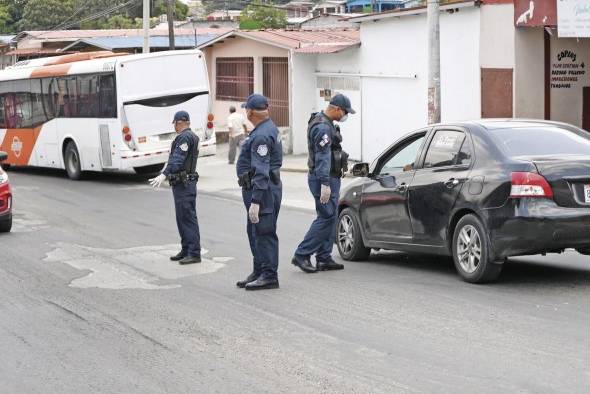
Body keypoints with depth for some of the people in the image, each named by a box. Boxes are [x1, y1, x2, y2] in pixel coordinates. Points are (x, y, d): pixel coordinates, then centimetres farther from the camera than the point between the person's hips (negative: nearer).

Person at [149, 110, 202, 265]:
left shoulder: (185, 137, -14)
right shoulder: (191, 136, 19)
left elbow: (177, 160, -27)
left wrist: (164, 175, -36)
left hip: (184, 184, -10)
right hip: (183, 183, 10)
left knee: (188, 218, -11)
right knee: (182, 218, 14)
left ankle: (194, 253, -13)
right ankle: (186, 250, 19)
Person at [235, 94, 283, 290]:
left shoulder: (262, 136, -21)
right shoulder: (267, 128, 14)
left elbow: (262, 172, -25)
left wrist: (255, 201, -27)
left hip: (263, 189, -11)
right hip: (260, 188, 11)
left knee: (264, 233, -6)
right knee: (254, 232, 17)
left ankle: (269, 276, -2)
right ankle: (259, 272, 26)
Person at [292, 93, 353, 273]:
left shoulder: (326, 123, 15)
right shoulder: (323, 127, -19)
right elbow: (323, 158, -24)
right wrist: (325, 184, -27)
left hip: (331, 178, 11)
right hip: (324, 178, -11)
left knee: (330, 218, 11)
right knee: (326, 217, -10)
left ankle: (324, 259, 13)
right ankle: (302, 255, -7)